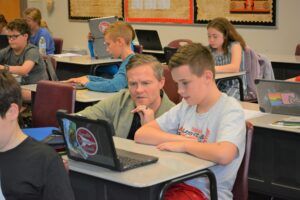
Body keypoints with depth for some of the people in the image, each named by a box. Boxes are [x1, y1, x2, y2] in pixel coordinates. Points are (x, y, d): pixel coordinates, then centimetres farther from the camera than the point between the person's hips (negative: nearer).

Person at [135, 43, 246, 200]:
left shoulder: (230, 109, -8)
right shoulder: (185, 106, 11)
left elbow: (223, 154, -28)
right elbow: (141, 134, 6)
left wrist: (184, 145, -12)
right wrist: (181, 139, -8)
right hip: (176, 184, 6)